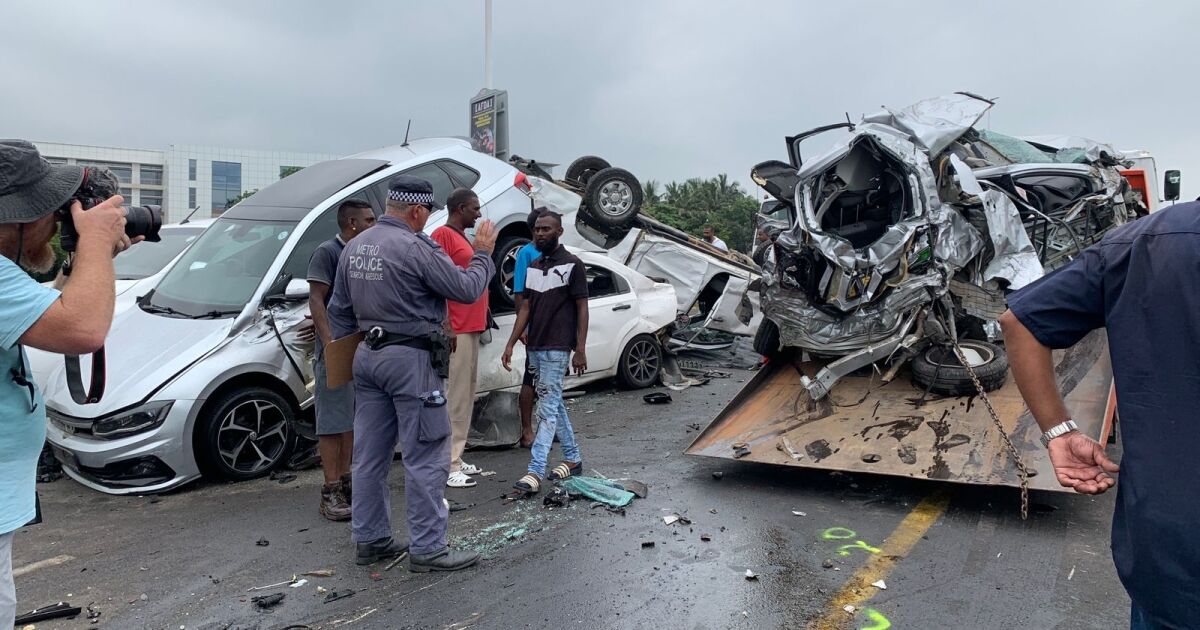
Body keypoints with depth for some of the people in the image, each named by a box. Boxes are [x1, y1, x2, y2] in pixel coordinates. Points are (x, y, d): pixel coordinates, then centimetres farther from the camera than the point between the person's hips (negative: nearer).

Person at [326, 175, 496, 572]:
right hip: (411, 359, -9)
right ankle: (428, 549, 3)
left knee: (370, 454, 13)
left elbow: (339, 309, 16)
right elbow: (466, 289, -10)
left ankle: (369, 539, 23)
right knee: (425, 457, -2)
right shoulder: (417, 248, -16)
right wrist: (483, 254, 6)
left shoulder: (355, 247, 10)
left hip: (368, 357, 9)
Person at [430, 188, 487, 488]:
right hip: (456, 331, -10)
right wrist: (446, 327, -21)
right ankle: (447, 466, -3)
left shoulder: (462, 238, 20)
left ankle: (455, 459, 20)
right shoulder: (442, 235, -9)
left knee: (466, 397, 12)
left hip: (471, 329, 10)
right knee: (454, 397, -8)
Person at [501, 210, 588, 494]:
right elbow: (525, 308, 13)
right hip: (534, 348, 7)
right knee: (554, 405, 14)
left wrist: (581, 350, -13)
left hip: (557, 348, -7)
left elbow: (582, 309, -7)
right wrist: (511, 344, 7)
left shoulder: (572, 265, -6)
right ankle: (573, 459, 26)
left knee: (547, 409, -8)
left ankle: (535, 472, -9)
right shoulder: (533, 267, 14)